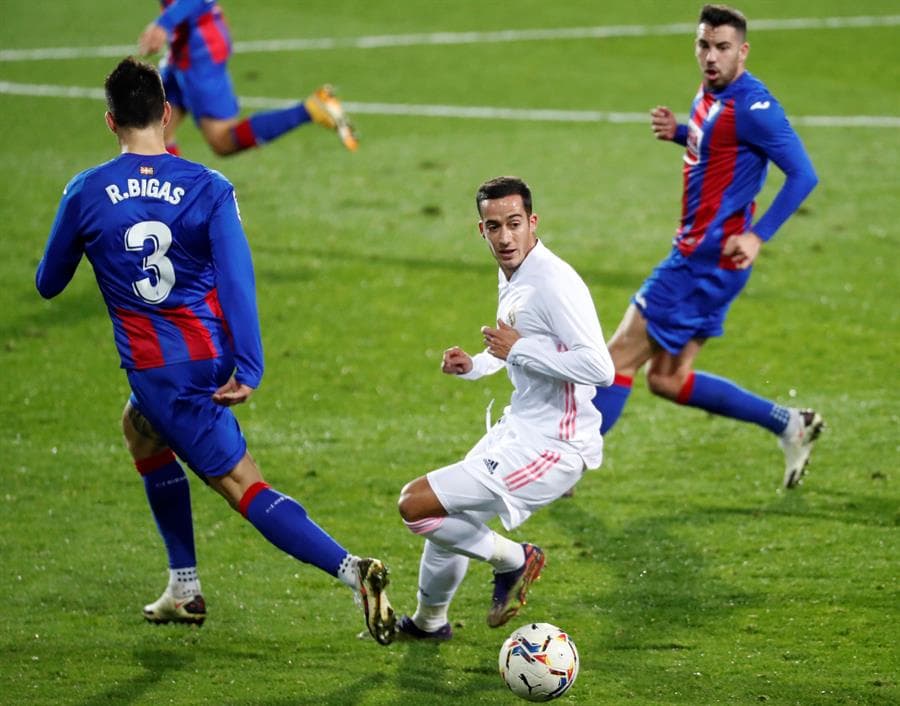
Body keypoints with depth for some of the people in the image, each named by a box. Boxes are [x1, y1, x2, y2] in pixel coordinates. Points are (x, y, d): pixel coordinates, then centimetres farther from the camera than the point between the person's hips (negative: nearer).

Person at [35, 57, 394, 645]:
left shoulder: (85, 194, -8)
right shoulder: (207, 187, -7)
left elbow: (49, 284, 6)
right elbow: (236, 276, -17)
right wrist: (249, 370, -19)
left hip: (159, 371, -4)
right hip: (215, 358, 4)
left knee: (244, 486, 1)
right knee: (141, 431, 28)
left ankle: (351, 570, -15)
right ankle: (185, 589, 25)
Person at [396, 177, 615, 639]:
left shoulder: (554, 283, -21)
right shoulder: (511, 277, 8)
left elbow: (599, 368, -28)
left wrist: (519, 349, -23)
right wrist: (473, 366, 10)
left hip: (551, 446, -10)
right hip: (518, 428, 10)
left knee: (416, 504, -15)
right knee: (448, 521, 25)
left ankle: (512, 560, 5)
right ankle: (429, 621, 50)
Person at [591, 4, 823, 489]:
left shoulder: (752, 107, -18)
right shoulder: (710, 94, 11)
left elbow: (803, 175, -19)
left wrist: (758, 236, -25)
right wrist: (677, 133, 8)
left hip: (707, 261, -10)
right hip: (697, 255, 10)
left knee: (620, 357, -5)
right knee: (667, 380, 13)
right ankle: (789, 425, 19)